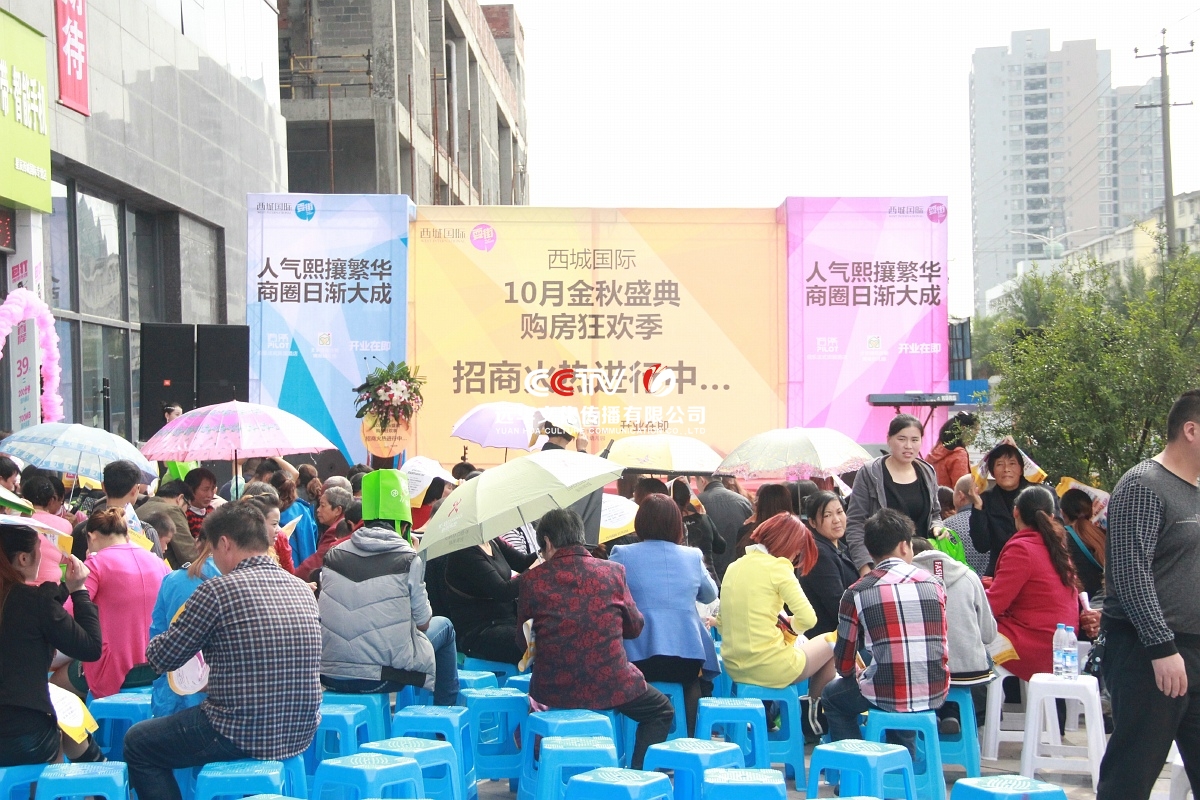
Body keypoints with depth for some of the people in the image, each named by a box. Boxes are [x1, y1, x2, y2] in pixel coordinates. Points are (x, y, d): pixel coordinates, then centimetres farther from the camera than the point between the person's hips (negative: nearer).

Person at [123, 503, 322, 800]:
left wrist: (154, 643, 19)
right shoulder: (304, 591, 3)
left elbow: (162, 657, -4)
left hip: (242, 736, -7)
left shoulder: (218, 590, -15)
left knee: (137, 744, 15)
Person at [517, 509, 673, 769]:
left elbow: (523, 640, 7)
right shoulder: (612, 571, -2)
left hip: (553, 692, 1)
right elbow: (635, 627, 9)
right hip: (611, 686, -1)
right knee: (661, 711, 25)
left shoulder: (531, 580, -4)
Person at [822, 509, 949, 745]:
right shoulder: (934, 584, 3)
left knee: (832, 696, 25)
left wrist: (857, 676, 24)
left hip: (887, 697, -4)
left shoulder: (858, 593, -6)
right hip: (936, 694, 4)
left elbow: (844, 663, 1)